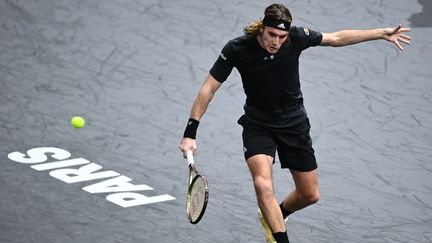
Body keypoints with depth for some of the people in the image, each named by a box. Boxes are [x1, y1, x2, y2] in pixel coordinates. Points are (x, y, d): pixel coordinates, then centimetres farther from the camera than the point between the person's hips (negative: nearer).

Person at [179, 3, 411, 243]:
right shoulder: (237, 48, -23)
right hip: (257, 124, -2)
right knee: (263, 184, -29)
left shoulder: (296, 37, -19)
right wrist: (190, 132, -21)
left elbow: (337, 38, -2)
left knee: (310, 195, 9)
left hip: (294, 122, 3)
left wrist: (382, 33, -1)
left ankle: (273, 216, 40)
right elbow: (209, 88, -16)